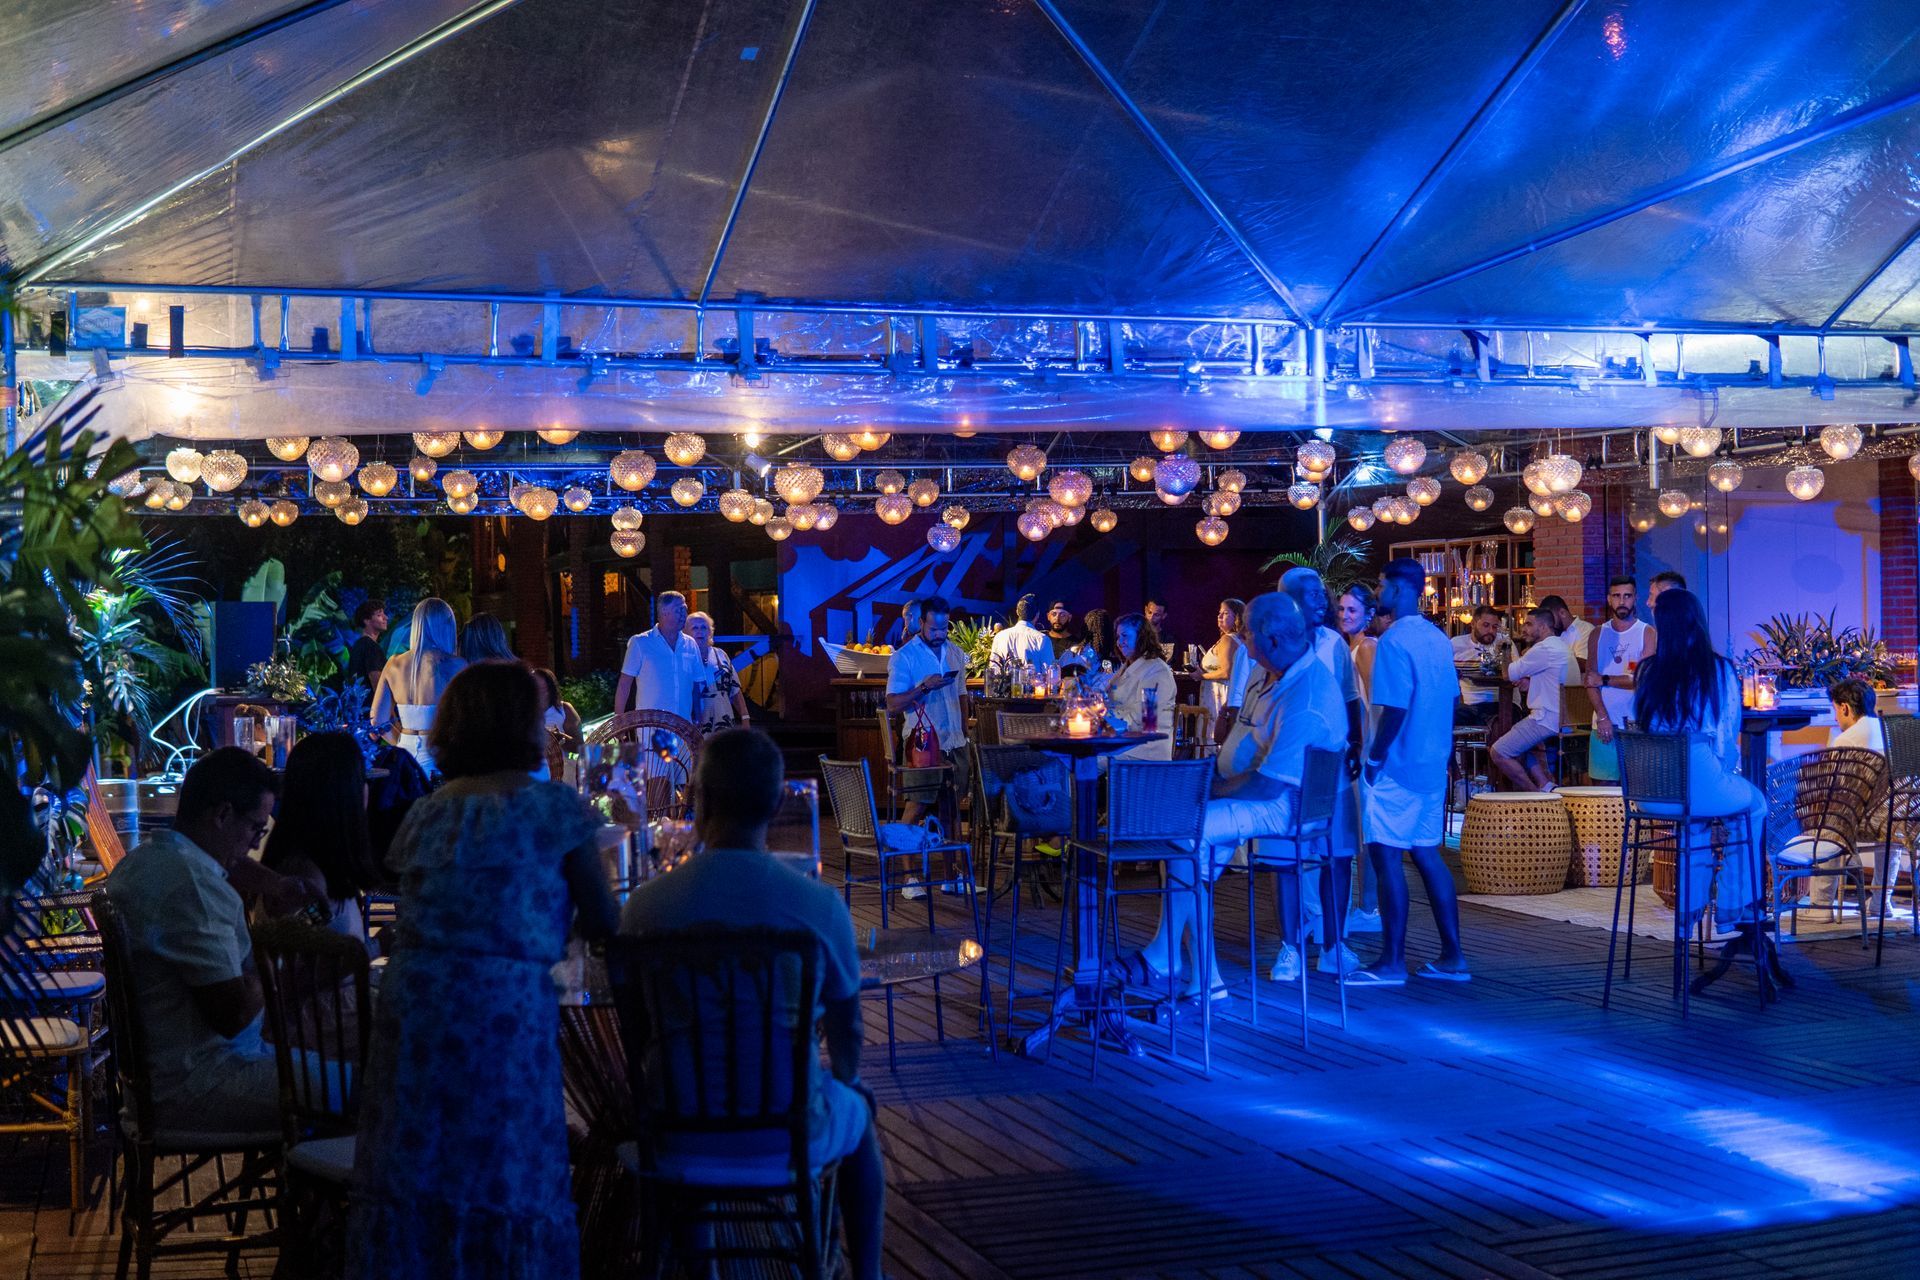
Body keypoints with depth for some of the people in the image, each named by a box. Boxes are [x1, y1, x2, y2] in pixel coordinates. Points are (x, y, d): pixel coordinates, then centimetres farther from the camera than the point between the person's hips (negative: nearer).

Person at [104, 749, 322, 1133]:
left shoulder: (145, 858, 10)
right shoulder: (194, 883, -21)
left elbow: (228, 861, 34)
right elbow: (233, 1014, -24)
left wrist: (271, 882, 14)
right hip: (193, 1085, -11)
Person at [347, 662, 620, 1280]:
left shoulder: (424, 813, 15)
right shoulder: (556, 806, 1)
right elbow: (601, 922, 6)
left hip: (410, 1004, 5)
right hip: (507, 1008, -4)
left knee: (409, 1178, 9)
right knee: (503, 1180, 4)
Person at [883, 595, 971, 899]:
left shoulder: (956, 654, 12)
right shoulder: (904, 657, -6)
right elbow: (893, 705, -10)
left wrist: (966, 737, 15)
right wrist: (924, 687, -22)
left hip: (954, 745, 5)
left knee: (951, 810, 7)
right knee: (916, 809, -4)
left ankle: (951, 877, 12)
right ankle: (909, 877, 2)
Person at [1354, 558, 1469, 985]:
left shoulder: (1394, 641, -16)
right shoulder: (1438, 639, 11)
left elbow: (1394, 708, -21)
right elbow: (1450, 696, 17)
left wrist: (1374, 758, -14)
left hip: (1397, 767, -9)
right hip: (1433, 764, 9)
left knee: (1386, 855, -4)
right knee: (1426, 854, 13)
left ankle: (1392, 962, -1)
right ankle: (1452, 957, 14)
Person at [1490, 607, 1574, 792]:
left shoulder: (1544, 649, -18)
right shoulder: (1559, 645, 16)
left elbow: (1509, 673, -14)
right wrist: (1531, 682, 7)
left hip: (1545, 718, -11)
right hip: (1557, 716, 11)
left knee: (1498, 752, -9)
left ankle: (1536, 795, -5)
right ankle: (1546, 786, 12)